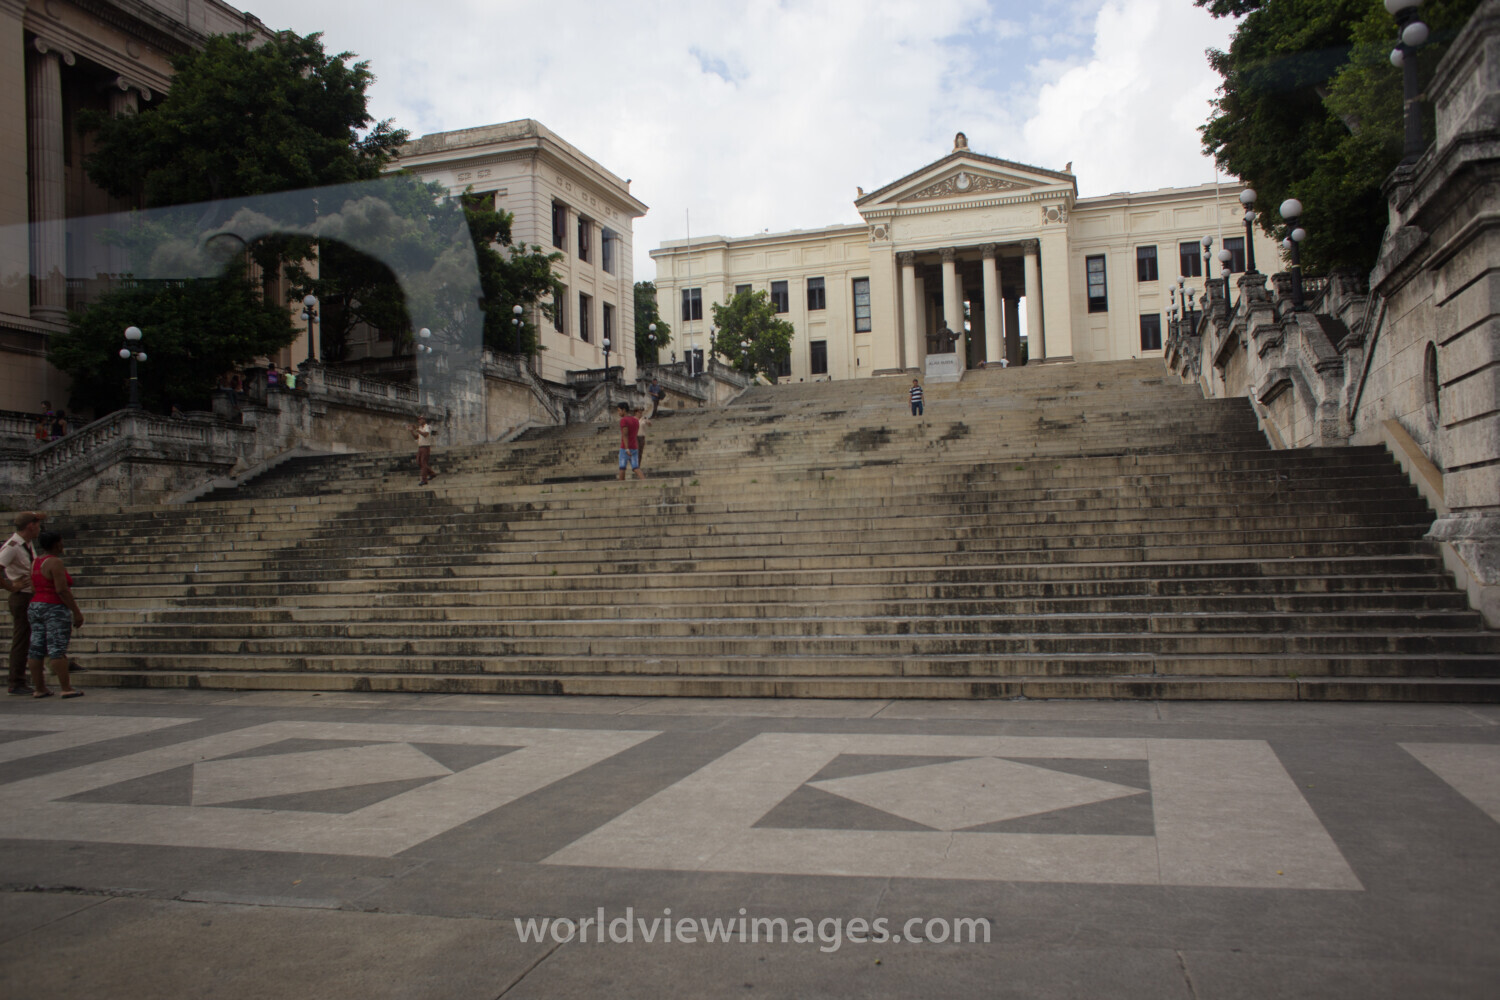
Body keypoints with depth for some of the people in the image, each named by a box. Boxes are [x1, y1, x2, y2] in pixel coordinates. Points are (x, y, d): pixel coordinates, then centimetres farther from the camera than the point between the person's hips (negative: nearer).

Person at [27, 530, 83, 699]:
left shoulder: (35, 563, 13)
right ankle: (66, 689, -7)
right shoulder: (55, 562, -14)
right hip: (55, 609, -9)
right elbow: (62, 590, -19)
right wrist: (76, 612, -16)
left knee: (36, 650, 7)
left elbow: (33, 590, 15)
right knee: (58, 649, -8)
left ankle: (38, 688, 11)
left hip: (35, 607, 9)